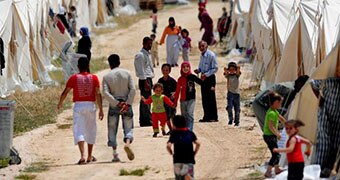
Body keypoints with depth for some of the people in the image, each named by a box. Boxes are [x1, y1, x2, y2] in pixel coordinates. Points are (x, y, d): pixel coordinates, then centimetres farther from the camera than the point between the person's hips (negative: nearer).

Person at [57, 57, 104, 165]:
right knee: (90, 131, 16)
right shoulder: (94, 78, 1)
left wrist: (60, 103, 20)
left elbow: (65, 92, 2)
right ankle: (89, 156, 25)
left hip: (78, 106, -2)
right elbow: (98, 94, -3)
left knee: (79, 131, -4)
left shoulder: (74, 78, -2)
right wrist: (101, 109, 0)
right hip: (91, 105, 2)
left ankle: (82, 156, -22)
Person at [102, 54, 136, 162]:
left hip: (114, 106, 0)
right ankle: (127, 143, -25)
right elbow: (132, 89, -7)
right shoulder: (126, 73, 2)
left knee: (112, 130, 8)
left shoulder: (106, 77, 0)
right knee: (128, 128, 6)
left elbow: (105, 93, -12)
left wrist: (117, 103, -13)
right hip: (126, 104, 0)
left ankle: (115, 154, 2)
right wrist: (127, 103, -10)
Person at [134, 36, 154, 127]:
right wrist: (145, 82, -20)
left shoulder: (147, 54, 18)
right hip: (144, 80, -10)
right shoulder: (140, 55, -12)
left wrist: (150, 82, 18)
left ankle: (143, 121, 14)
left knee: (145, 101, 11)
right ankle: (148, 120, -11)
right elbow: (141, 70, -16)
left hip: (149, 79, 10)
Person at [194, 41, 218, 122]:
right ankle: (206, 116, 17)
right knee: (204, 98, 10)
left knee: (211, 98, -5)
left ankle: (213, 117, 1)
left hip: (210, 78, -8)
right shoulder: (202, 55, 9)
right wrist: (198, 70, 0)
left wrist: (206, 74, -21)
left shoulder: (211, 55, -15)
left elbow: (215, 68, -14)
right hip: (203, 78, 8)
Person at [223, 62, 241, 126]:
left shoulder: (237, 75, 3)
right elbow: (225, 74, -18)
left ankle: (237, 121, 11)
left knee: (237, 109, 3)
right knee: (229, 107, -14)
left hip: (237, 93, 1)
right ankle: (230, 119, -2)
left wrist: (238, 69, -41)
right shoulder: (228, 76, 3)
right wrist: (225, 71, -43)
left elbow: (238, 72, -18)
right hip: (230, 93, -1)